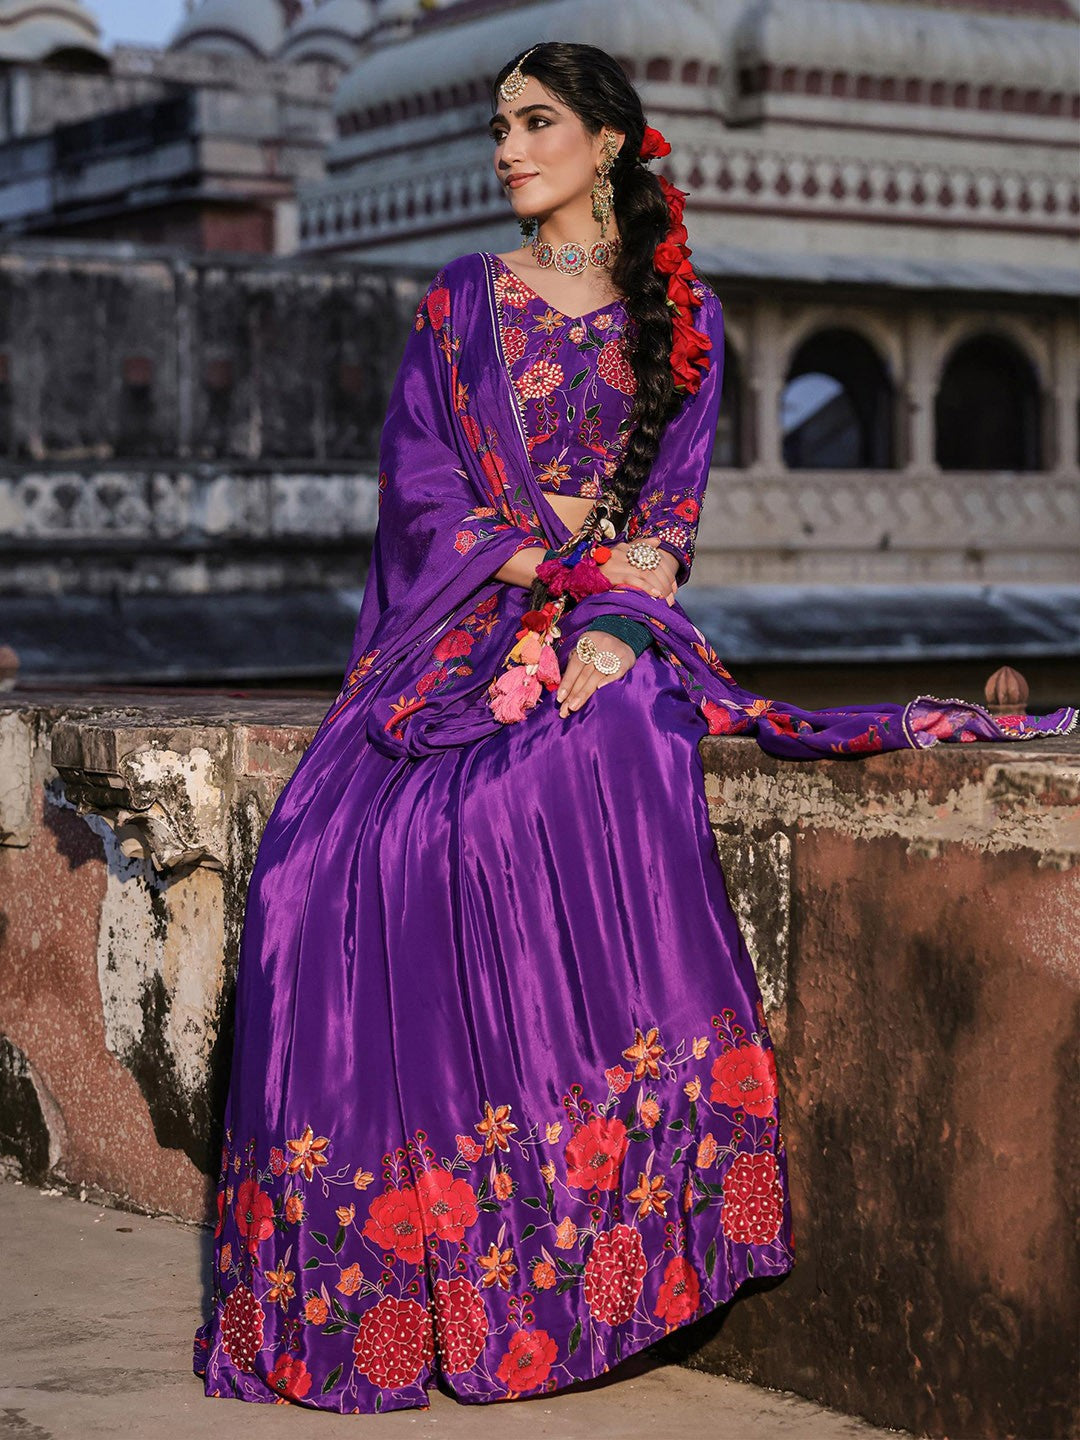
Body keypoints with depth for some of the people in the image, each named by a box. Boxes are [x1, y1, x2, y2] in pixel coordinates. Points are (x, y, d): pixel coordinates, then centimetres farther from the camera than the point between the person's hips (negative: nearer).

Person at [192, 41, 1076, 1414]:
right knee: (325, 855, -25)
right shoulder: (459, 302, 13)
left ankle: (597, 1240, -28)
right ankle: (366, 1264, -16)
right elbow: (421, 491, 4)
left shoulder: (681, 318, 10)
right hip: (457, 630, 2)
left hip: (600, 636, -1)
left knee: (563, 793, -35)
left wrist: (611, 628, -16)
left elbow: (669, 514, 3)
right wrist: (581, 552, -8)